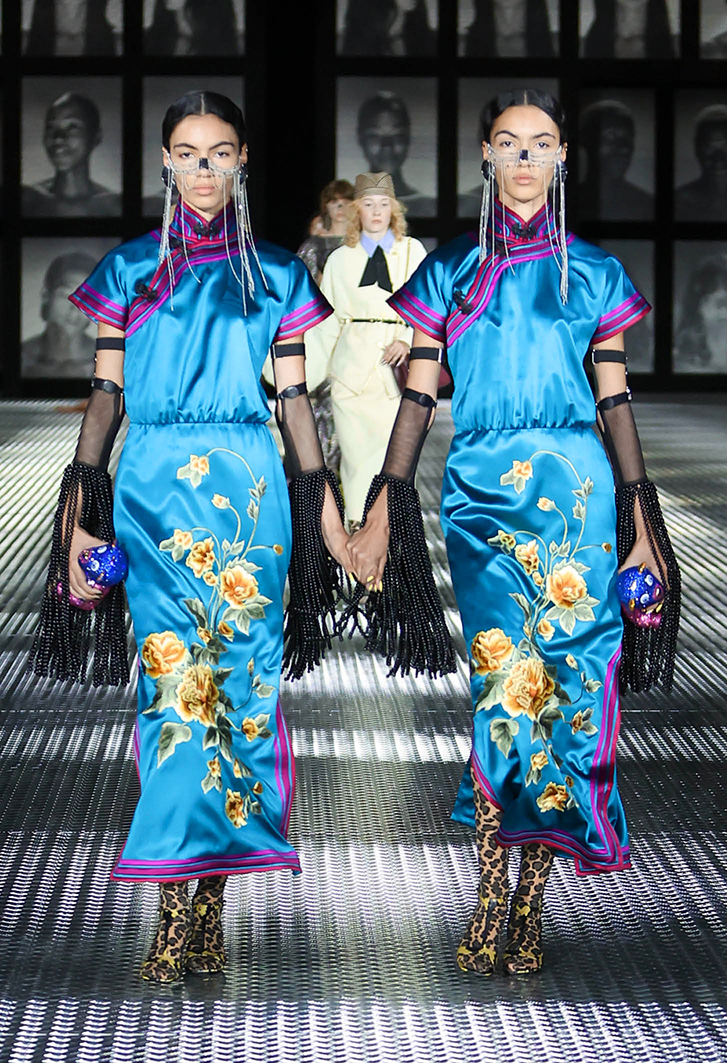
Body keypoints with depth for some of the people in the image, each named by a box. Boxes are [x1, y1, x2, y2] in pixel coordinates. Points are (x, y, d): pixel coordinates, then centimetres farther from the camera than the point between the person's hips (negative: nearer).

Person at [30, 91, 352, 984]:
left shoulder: (274, 276, 12)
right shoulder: (130, 271, 10)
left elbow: (294, 400, 13)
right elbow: (105, 397, 8)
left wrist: (323, 508, 9)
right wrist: (81, 515, 1)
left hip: (250, 485, 1)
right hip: (155, 485, -1)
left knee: (239, 673, -4)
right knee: (172, 674, -8)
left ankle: (205, 890, 0)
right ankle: (183, 906, -8)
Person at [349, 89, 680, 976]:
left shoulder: (592, 273, 11)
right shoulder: (452, 271, 11)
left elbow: (615, 403, 10)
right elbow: (417, 398, 9)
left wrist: (642, 523, 6)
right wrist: (381, 511, 3)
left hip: (576, 490, 0)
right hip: (481, 494, 0)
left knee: (562, 681, -6)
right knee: (504, 678, -11)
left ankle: (530, 894, -1)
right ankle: (494, 895, -8)